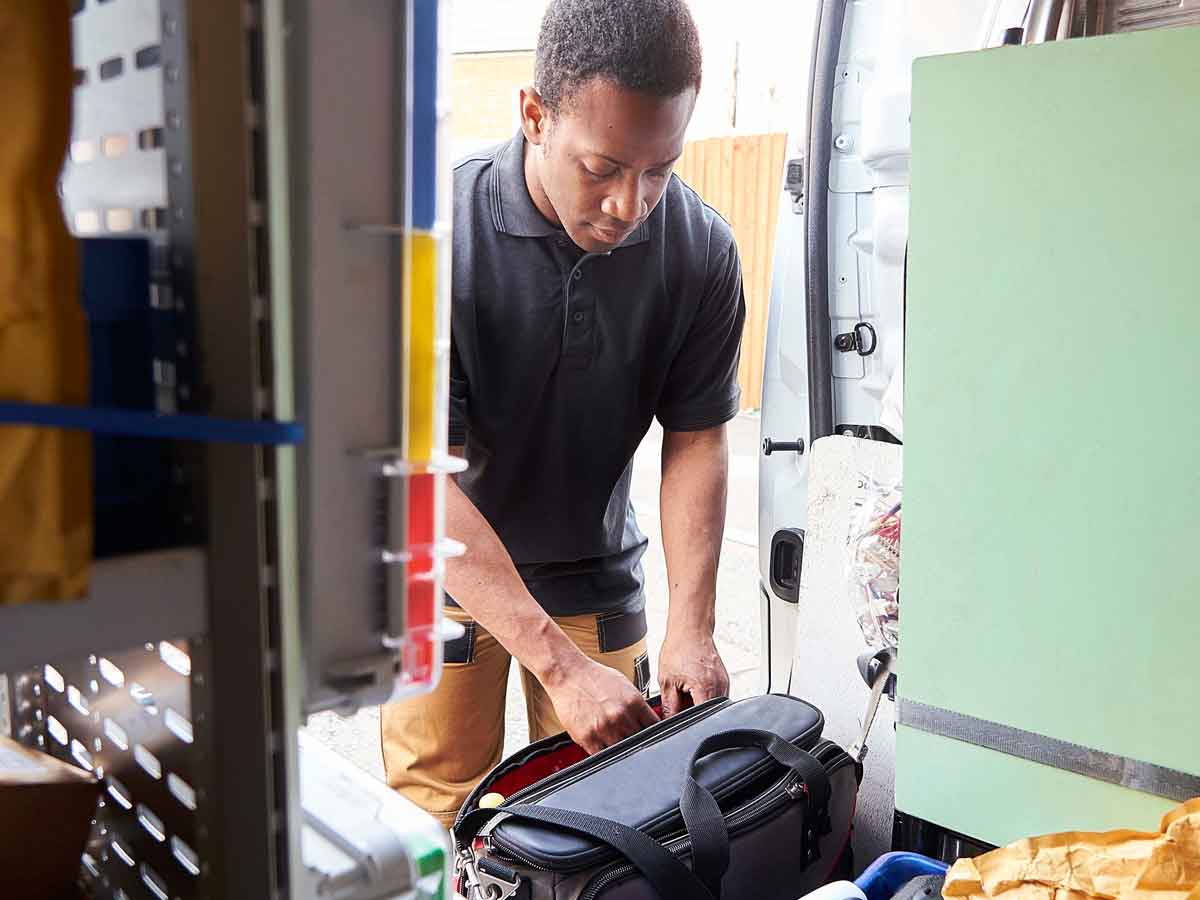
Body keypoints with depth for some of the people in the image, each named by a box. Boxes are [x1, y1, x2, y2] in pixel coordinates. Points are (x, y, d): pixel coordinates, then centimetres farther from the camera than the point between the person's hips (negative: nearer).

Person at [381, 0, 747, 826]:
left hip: (595, 572, 3)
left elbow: (697, 439, -6)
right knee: (433, 820, 6)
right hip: (445, 570, -2)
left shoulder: (701, 250, -15)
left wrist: (692, 625, -17)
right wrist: (559, 664, -31)